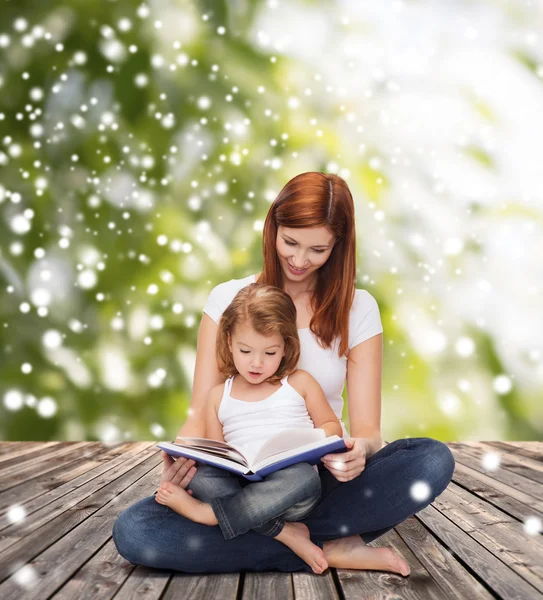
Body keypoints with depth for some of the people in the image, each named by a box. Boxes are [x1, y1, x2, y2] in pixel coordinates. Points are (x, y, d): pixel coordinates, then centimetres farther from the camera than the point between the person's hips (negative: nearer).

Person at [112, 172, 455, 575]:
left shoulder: (357, 308, 0)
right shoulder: (229, 299, 0)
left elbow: (367, 428, -5)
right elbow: (201, 414, -2)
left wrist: (358, 450, -30)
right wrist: (183, 456, -26)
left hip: (322, 479, 0)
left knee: (434, 460, -27)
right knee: (132, 531, -27)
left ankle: (260, 536, -21)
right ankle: (326, 549, -20)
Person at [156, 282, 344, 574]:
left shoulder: (299, 383, 9)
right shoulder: (219, 395, 15)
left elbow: (332, 426, 16)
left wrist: (312, 439, -8)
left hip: (290, 493, -1)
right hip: (239, 486, 2)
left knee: (301, 476, -36)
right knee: (202, 477, -28)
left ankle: (205, 512, -30)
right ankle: (284, 533, -29)